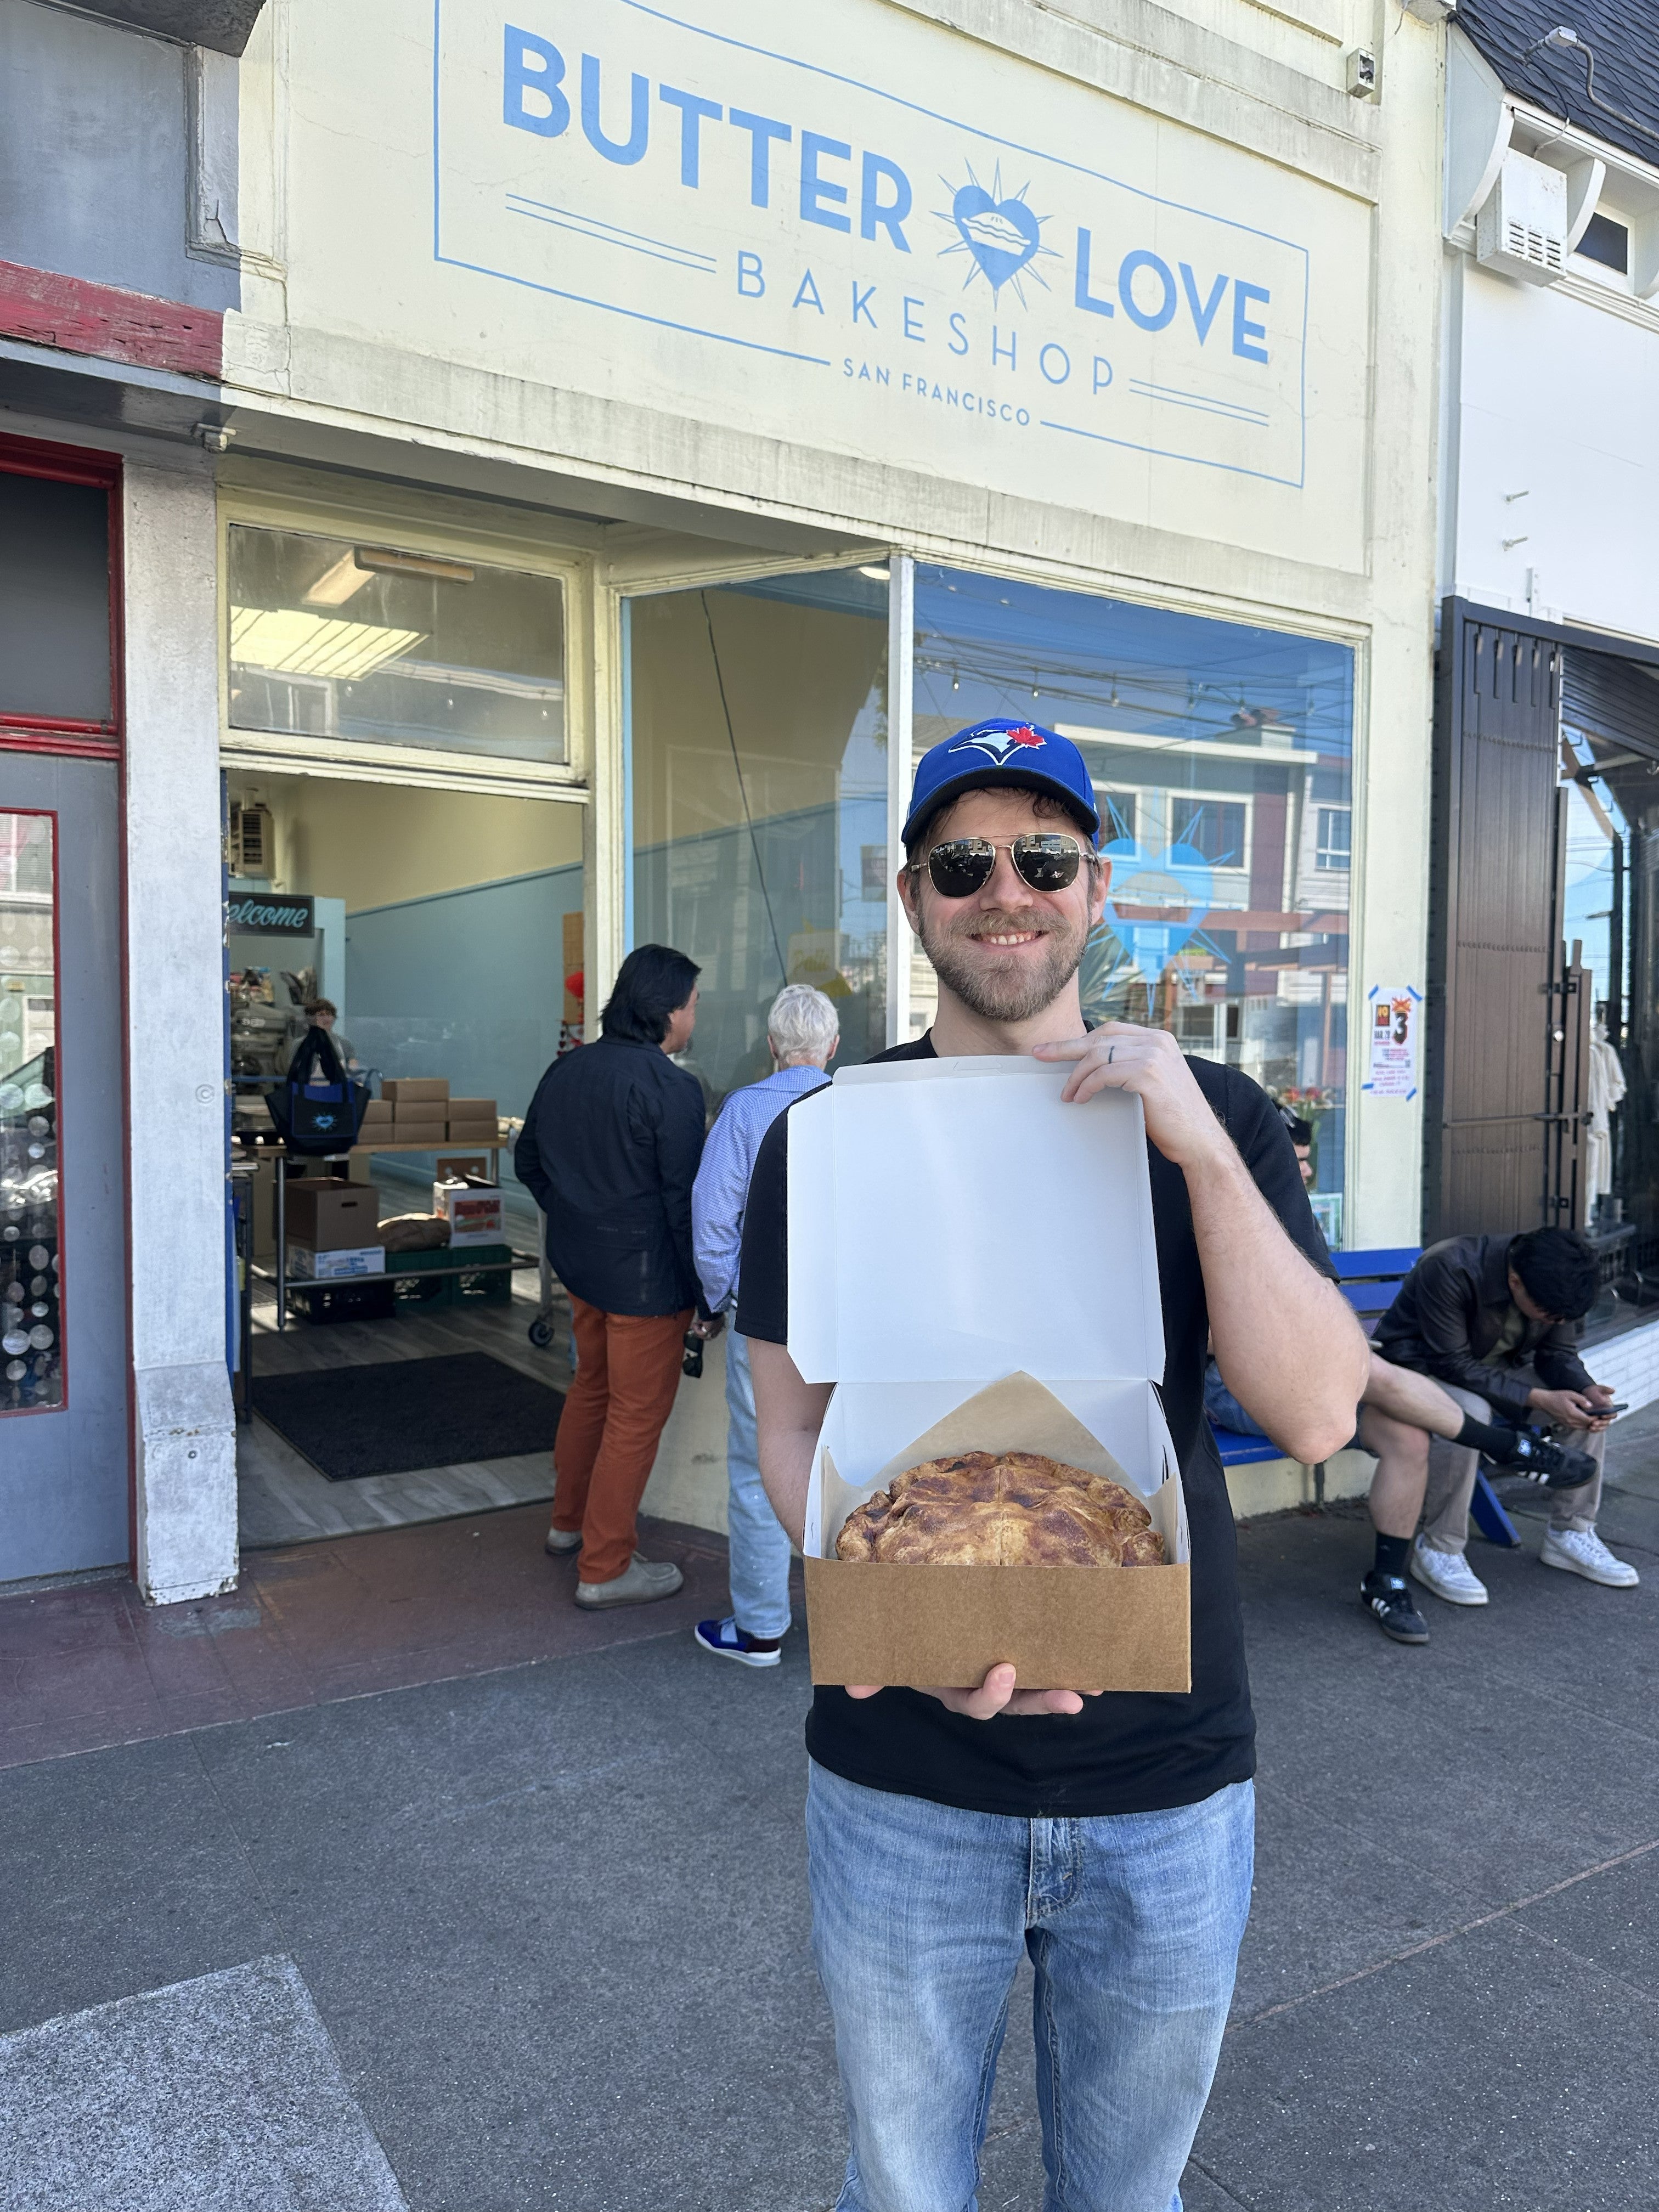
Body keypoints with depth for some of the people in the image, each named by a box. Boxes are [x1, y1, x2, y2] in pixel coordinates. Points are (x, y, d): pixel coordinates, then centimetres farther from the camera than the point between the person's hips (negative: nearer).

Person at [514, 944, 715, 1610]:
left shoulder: (566, 1070, 4)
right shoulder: (671, 1090, -20)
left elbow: (528, 1160, 15)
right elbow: (685, 1201, -19)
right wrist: (705, 1297, -12)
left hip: (578, 1262, 8)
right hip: (644, 1276, -8)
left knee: (591, 1386, 25)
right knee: (636, 1415, 4)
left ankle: (570, 1521, 41)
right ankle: (605, 1568, 14)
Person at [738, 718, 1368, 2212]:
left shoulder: (1212, 1121, -3)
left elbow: (1318, 1415, -13)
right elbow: (793, 1433, -3)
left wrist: (1201, 1149, -24)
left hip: (1169, 1781, 1)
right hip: (901, 1780, 0)